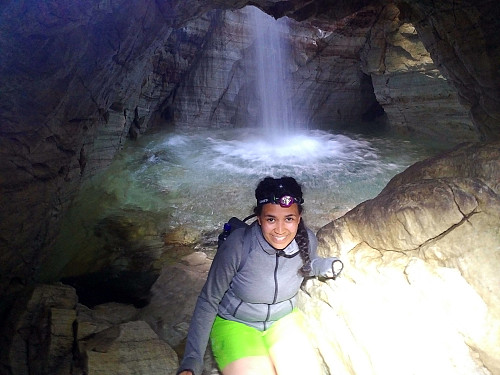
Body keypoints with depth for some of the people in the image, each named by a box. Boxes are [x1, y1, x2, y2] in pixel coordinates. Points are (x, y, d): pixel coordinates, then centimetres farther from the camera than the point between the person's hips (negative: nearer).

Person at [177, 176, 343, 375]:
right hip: (235, 323, -3)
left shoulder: (307, 240, -16)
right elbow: (208, 301, -16)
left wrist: (326, 265, -11)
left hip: (283, 319, 3)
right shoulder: (237, 245, -28)